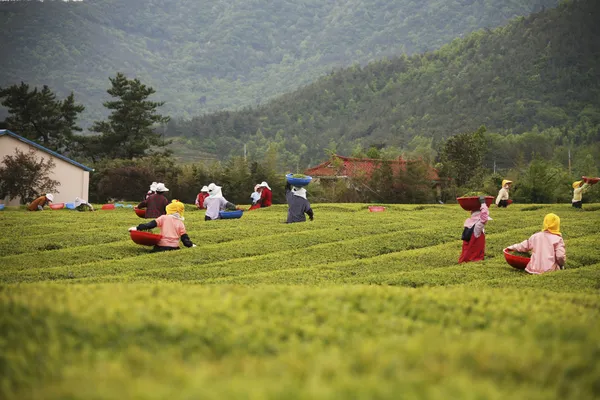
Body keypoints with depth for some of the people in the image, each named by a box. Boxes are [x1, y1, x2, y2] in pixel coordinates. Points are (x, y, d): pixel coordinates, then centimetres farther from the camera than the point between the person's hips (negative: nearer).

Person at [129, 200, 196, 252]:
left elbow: (152, 224, -2)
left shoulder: (164, 218, 6)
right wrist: (190, 244, 28)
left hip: (162, 246, -1)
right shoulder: (180, 223, 11)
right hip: (174, 247, 2)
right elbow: (184, 237, 11)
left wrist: (138, 228, -1)